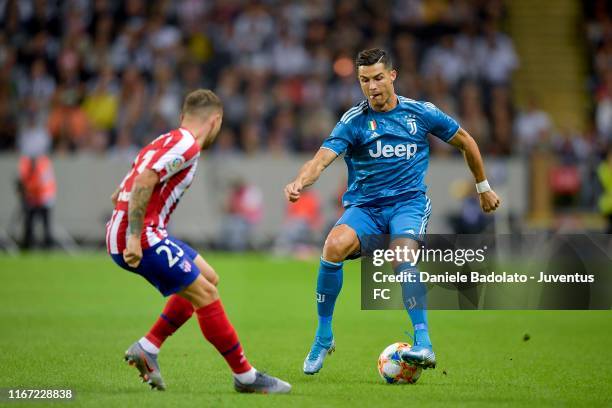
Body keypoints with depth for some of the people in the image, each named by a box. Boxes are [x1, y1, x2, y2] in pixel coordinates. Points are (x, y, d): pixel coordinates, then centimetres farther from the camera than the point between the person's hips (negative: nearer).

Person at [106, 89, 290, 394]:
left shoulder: (169, 141, 19)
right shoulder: (186, 146, -12)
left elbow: (120, 194, 22)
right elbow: (143, 182, -25)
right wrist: (134, 239, -26)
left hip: (132, 235, 10)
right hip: (141, 236, -10)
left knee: (207, 278, 17)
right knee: (205, 295, -7)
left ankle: (146, 349, 14)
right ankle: (245, 376, -1)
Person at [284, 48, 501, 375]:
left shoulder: (421, 113, 2)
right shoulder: (353, 121, -2)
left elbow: (465, 142, 17)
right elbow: (322, 158, -16)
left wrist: (483, 187, 25)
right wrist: (299, 182, -38)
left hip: (409, 203, -1)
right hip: (364, 207, 1)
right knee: (334, 246, -30)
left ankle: (424, 345, -31)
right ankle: (323, 337, -14)